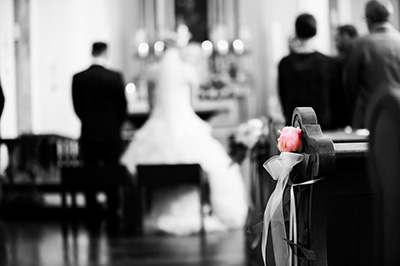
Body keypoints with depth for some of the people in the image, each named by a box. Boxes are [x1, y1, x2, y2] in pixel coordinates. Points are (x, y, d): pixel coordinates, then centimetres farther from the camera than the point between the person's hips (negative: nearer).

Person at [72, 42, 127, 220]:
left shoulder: (78, 78, -3)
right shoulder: (115, 77, -9)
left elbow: (77, 107, 4)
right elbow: (123, 106, -1)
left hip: (88, 134, 2)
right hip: (111, 134, -1)